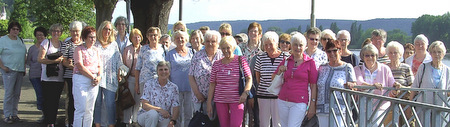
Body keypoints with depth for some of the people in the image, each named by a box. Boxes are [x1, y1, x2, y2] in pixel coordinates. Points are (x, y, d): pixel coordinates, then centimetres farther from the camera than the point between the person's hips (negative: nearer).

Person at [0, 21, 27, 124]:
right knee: (9, 93, -8)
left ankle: (14, 114, 14)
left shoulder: (20, 40, 15)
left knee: (17, 93, 7)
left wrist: (24, 68, 15)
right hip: (9, 70, -5)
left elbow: (24, 55, 23)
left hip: (20, 71, 5)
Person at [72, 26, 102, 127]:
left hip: (94, 81, 6)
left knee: (90, 110, 8)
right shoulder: (79, 49, -3)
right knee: (80, 109, -7)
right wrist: (92, 77, -12)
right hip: (81, 80, -6)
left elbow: (100, 66, 14)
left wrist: (99, 77, -5)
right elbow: (80, 66, -11)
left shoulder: (96, 50, 16)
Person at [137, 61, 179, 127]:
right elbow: (144, 105, -11)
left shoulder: (173, 87, 2)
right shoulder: (149, 84, -3)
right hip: (145, 117, -1)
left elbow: (175, 109, -3)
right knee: (153, 113, -34)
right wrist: (160, 109, -26)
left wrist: (172, 121, -22)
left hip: (163, 120, 1)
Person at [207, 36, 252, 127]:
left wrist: (245, 93, -17)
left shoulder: (241, 60, 1)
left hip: (236, 100, -3)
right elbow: (212, 84, 10)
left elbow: (249, 79, 0)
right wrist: (209, 103, 6)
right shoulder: (217, 64, 8)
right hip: (220, 100, 3)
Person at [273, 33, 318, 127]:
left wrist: (312, 105, -6)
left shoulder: (310, 62, 0)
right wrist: (280, 71, 0)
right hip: (283, 101, 4)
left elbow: (313, 86, -1)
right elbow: (273, 78, 20)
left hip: (299, 102, -4)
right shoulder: (285, 61, 11)